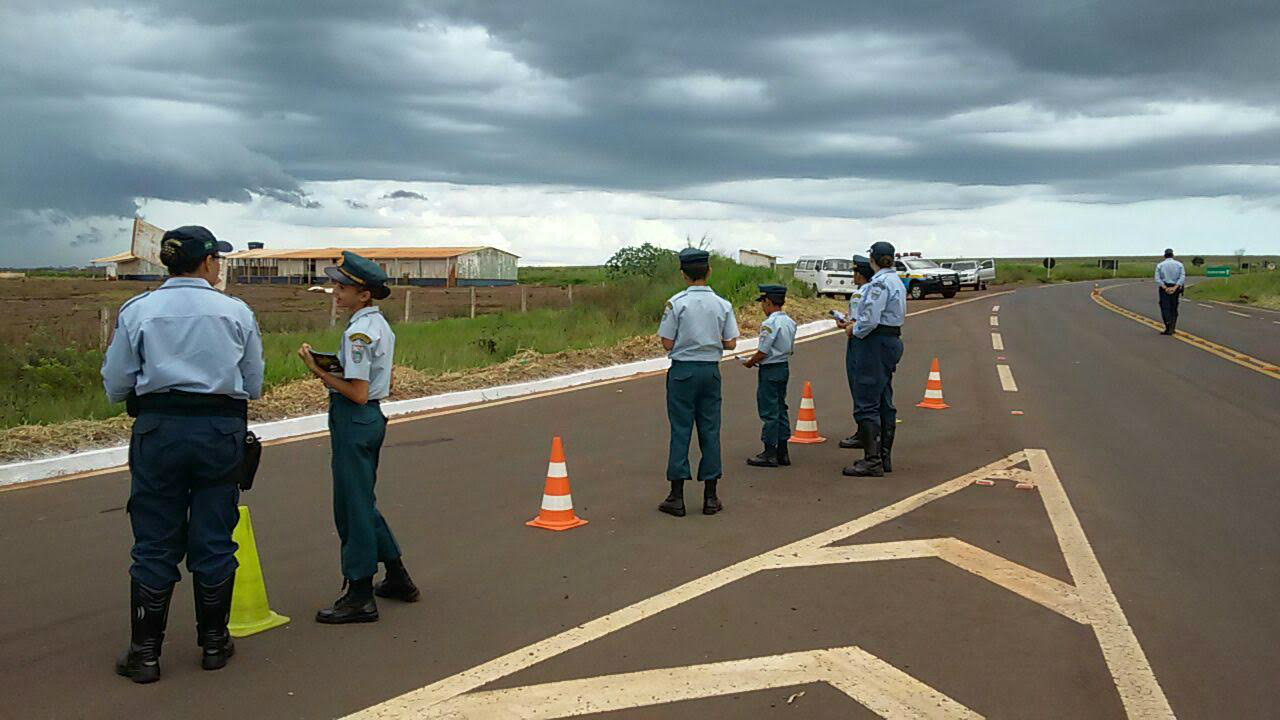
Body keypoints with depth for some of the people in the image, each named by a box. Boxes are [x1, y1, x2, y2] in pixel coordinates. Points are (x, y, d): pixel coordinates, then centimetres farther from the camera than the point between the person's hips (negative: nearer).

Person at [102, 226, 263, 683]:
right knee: (214, 542, 11)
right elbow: (254, 386, 5)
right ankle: (214, 644, 21)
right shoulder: (237, 313, 1)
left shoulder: (138, 311, 1)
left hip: (158, 430, 0)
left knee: (154, 546, 7)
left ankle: (145, 654, 12)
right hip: (222, 431, 0)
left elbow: (116, 387, 2)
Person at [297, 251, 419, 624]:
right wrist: (332, 368, 8)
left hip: (353, 419, -10)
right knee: (362, 501, 20)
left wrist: (319, 372, -14)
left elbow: (357, 393, -22)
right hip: (372, 416, 10)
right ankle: (396, 577, 28)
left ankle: (360, 596, 7)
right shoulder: (380, 325, 11)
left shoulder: (359, 332, -19)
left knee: (353, 505, -1)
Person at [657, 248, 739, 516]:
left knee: (680, 431, 2)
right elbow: (730, 343, 2)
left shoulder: (677, 303, -10)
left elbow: (667, 343, -8)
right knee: (710, 431, 9)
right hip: (711, 370, 3)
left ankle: (677, 496, 4)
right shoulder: (722, 305, 0)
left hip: (682, 371, -3)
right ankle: (710, 496, 13)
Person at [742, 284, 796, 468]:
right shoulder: (790, 322, 7)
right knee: (780, 409, 15)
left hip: (770, 370, -9)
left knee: (769, 412, -2)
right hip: (784, 367, 9)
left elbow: (763, 352, -19)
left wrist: (750, 362, -1)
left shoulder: (770, 323, -19)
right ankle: (782, 452, 19)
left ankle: (770, 453, 3)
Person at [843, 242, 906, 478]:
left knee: (866, 404, -8)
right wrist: (857, 325, 13)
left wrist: (855, 331, -4)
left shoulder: (880, 283, -16)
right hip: (892, 341, 10)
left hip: (875, 343, -10)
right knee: (885, 403, 13)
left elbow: (870, 319, -23)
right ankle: (884, 457, 18)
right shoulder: (897, 282, 15)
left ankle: (872, 460, -9)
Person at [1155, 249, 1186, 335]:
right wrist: (1174, 288, -17)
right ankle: (1172, 328, 18)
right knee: (1174, 309, 15)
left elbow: (1157, 279, -11)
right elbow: (1182, 278, -9)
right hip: (1175, 288, 2)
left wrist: (1165, 288, -17)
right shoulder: (1179, 264, 4)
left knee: (1165, 308, -5)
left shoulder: (1160, 265, 0)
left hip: (1164, 288, -2)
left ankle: (1168, 328, -21)